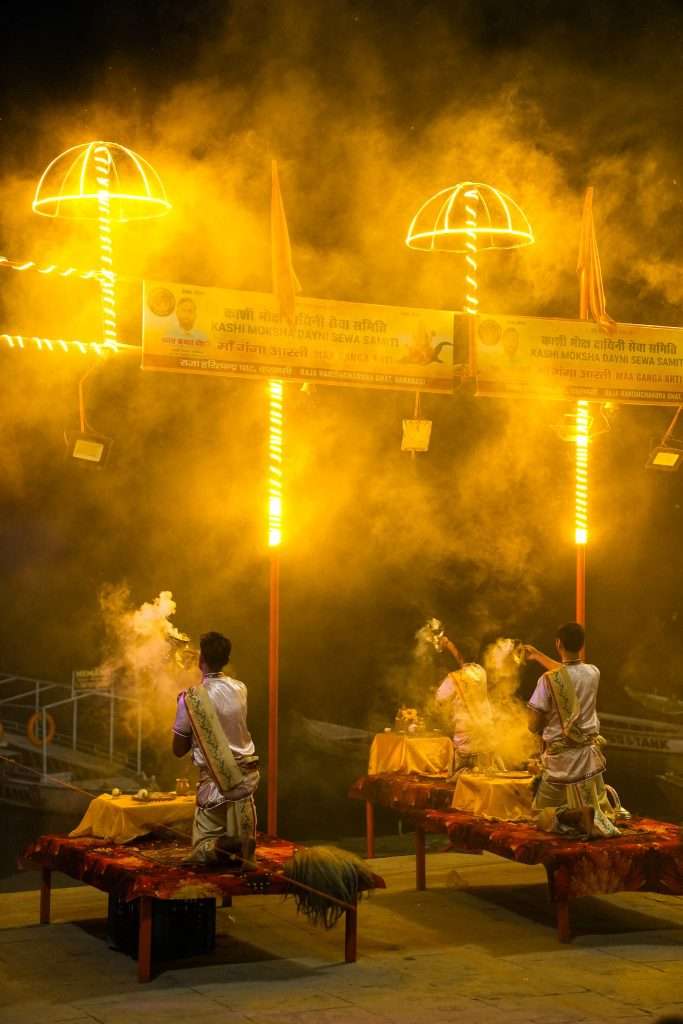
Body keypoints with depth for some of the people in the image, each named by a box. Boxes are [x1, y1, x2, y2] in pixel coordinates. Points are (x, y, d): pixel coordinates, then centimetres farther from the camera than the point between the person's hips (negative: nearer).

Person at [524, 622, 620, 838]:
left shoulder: (548, 679, -15)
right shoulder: (593, 673, -1)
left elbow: (533, 725, -11)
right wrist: (538, 656, 33)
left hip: (559, 759, -3)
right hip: (589, 755, 3)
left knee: (542, 814, 12)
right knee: (602, 812, 18)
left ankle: (575, 816, -20)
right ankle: (592, 817, -19)